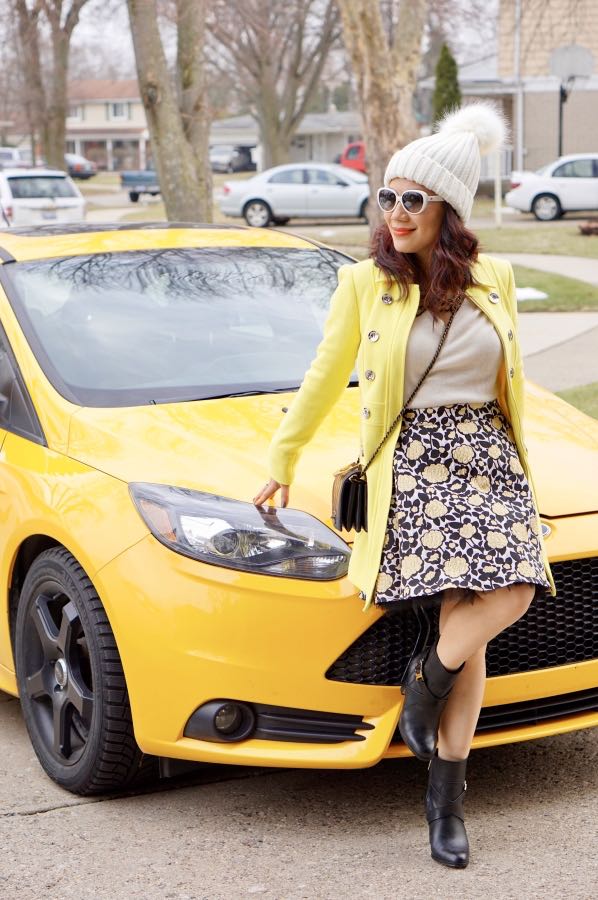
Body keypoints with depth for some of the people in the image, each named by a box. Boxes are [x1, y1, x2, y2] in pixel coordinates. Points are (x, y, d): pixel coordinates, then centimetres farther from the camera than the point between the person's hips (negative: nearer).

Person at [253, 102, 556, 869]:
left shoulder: (493, 281, 8)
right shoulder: (365, 284, 0)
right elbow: (324, 380, 10)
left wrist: (514, 461, 24)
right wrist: (281, 459, 15)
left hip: (488, 458, 4)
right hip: (412, 461, -4)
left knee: (508, 597, -15)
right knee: (471, 612, -15)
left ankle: (429, 674, 13)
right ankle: (446, 799, 2)